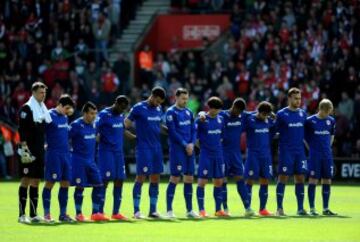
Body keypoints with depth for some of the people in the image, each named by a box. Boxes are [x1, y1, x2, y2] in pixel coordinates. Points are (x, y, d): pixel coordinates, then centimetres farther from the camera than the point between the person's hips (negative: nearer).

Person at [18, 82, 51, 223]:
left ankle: (33, 214, 13)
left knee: (36, 181, 9)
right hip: (29, 151, -8)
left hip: (40, 151, 8)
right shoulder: (26, 108, -8)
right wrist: (24, 148, -20)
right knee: (26, 180, -8)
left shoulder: (43, 109, 17)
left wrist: (44, 146, 20)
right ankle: (22, 215, -7)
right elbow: (22, 130, -14)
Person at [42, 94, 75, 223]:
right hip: (53, 154, -7)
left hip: (65, 154, 7)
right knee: (50, 183, -2)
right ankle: (46, 214, 3)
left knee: (65, 183, 6)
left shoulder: (65, 117, 15)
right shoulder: (50, 116, -8)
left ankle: (63, 213, 12)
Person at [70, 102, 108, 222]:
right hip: (79, 161, -7)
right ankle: (78, 214, 8)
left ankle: (95, 213, 7)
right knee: (80, 187, -2)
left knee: (98, 185, 1)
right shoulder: (76, 125, -13)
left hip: (91, 161, 7)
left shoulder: (94, 124, 8)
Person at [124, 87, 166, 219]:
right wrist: (135, 136, -8)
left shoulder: (159, 109, 11)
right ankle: (136, 211, -2)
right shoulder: (139, 108, -7)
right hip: (143, 147, -6)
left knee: (155, 178, 6)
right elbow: (126, 124, -3)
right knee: (141, 177, -7)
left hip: (156, 147, 6)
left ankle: (153, 210, 12)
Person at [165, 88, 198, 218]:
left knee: (189, 178, 7)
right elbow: (172, 132, -13)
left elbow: (193, 130, 13)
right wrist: (185, 145, -13)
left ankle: (189, 210, 13)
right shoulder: (171, 112, -7)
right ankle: (169, 210, -1)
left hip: (189, 148, 7)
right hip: (177, 149, -7)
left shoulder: (188, 112, 14)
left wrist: (192, 144, -4)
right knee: (175, 178, -7)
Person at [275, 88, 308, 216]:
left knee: (300, 178, 3)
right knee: (283, 178, -4)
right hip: (286, 151, -5)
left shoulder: (303, 113, 11)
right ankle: (279, 208, 0)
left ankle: (300, 208, 7)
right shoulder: (281, 114, -3)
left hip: (300, 151, 5)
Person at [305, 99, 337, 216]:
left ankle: (326, 208, 12)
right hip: (314, 156, -4)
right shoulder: (310, 121, -6)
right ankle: (312, 208, 0)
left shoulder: (331, 121, 7)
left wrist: (328, 147, 13)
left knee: (327, 181, 5)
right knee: (313, 180, -4)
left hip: (327, 156, 4)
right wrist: (311, 148, -3)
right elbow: (304, 136, 1)